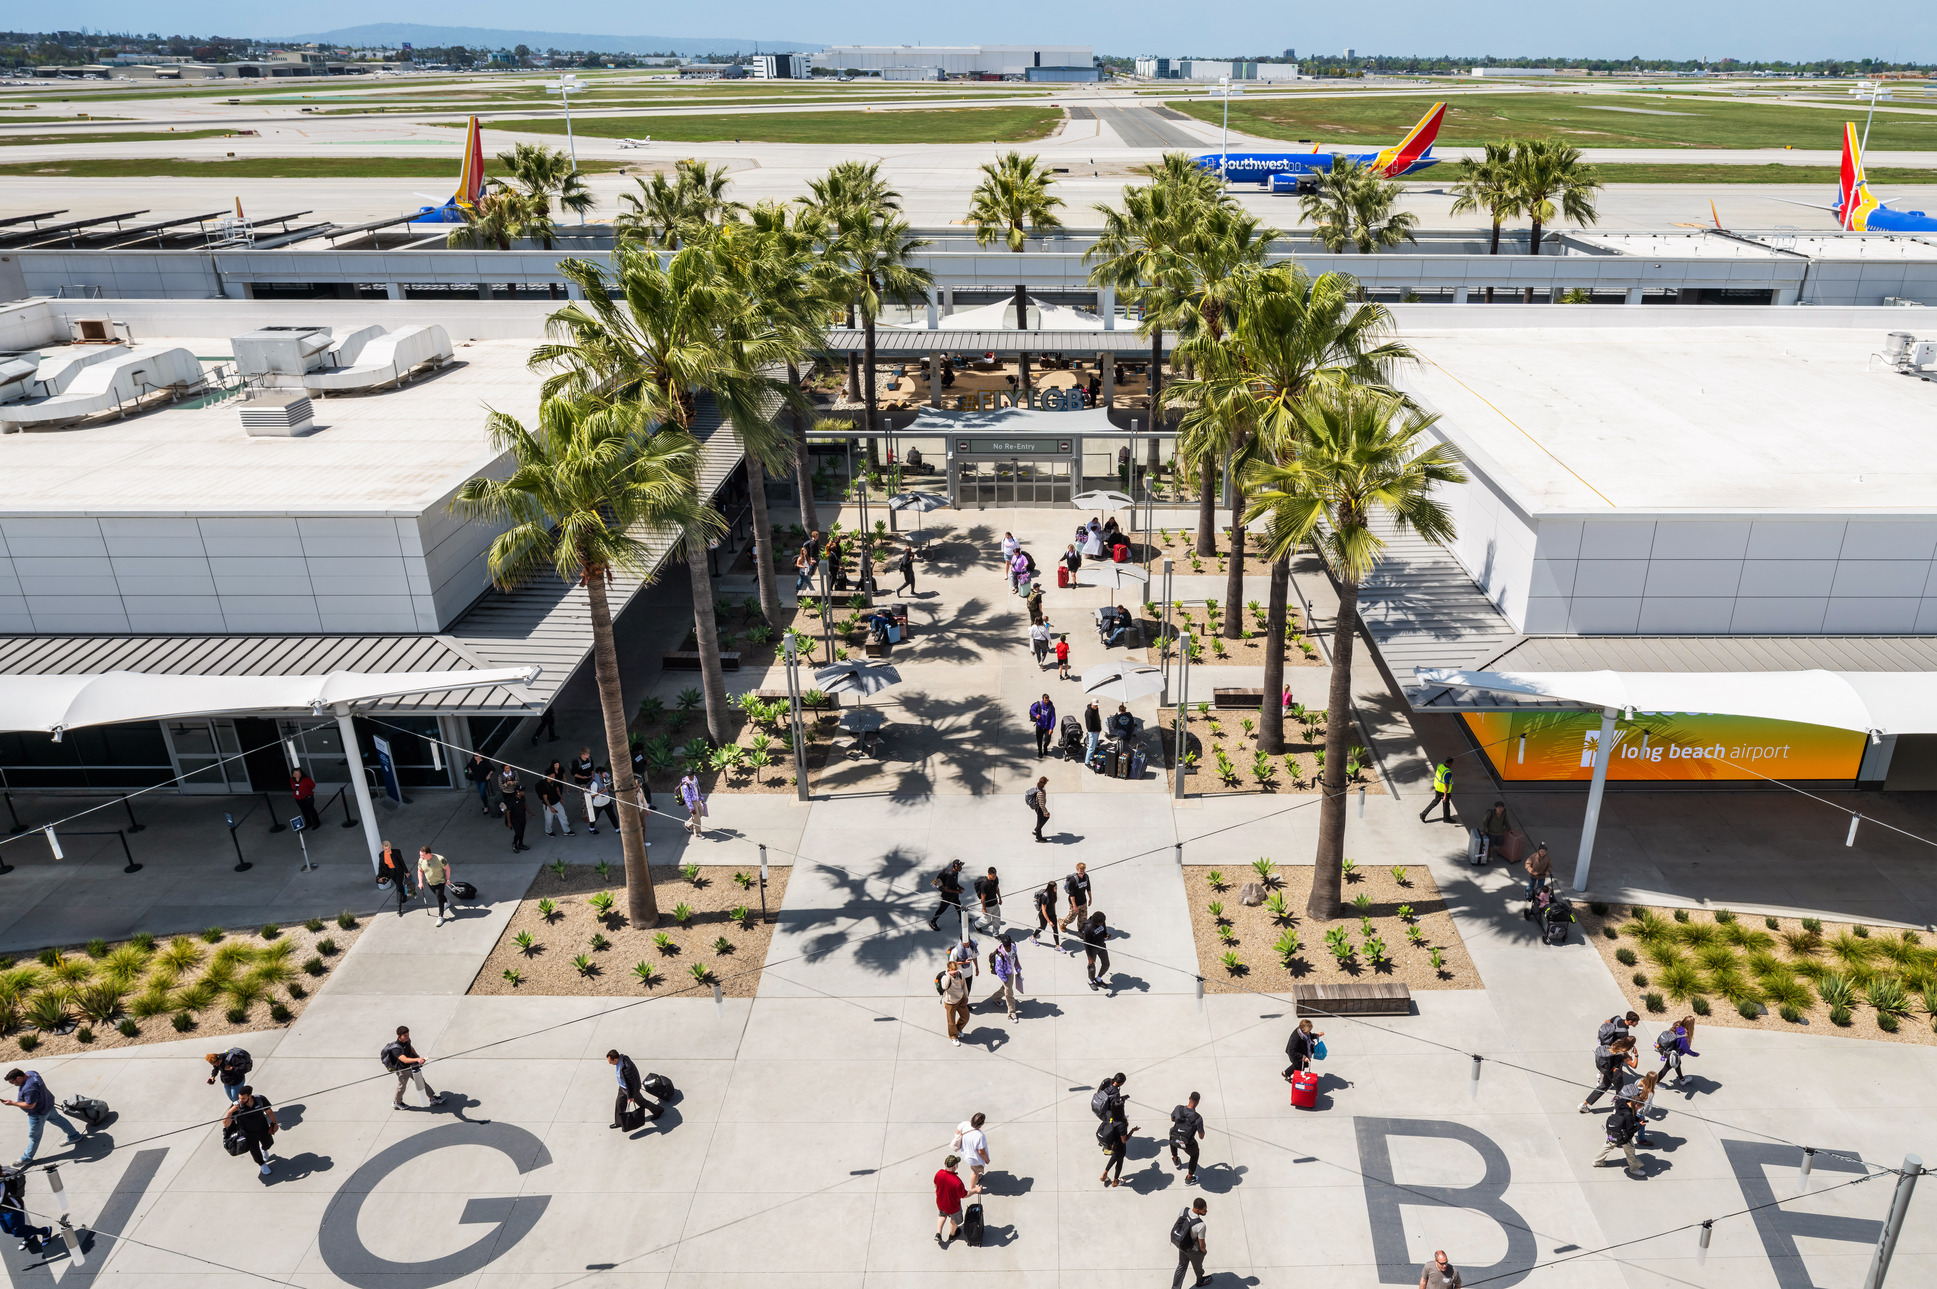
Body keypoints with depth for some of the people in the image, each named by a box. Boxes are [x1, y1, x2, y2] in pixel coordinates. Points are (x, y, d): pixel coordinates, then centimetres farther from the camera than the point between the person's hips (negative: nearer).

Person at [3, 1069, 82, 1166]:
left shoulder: (29, 1089, -40)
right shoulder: (30, 1073, -14)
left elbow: (30, 1105, -33)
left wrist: (12, 1103, -29)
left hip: (39, 1113, -10)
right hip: (48, 1104, 10)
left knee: (34, 1136, 11)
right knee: (57, 1118, 28)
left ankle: (27, 1158, 29)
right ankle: (74, 1136, 43)